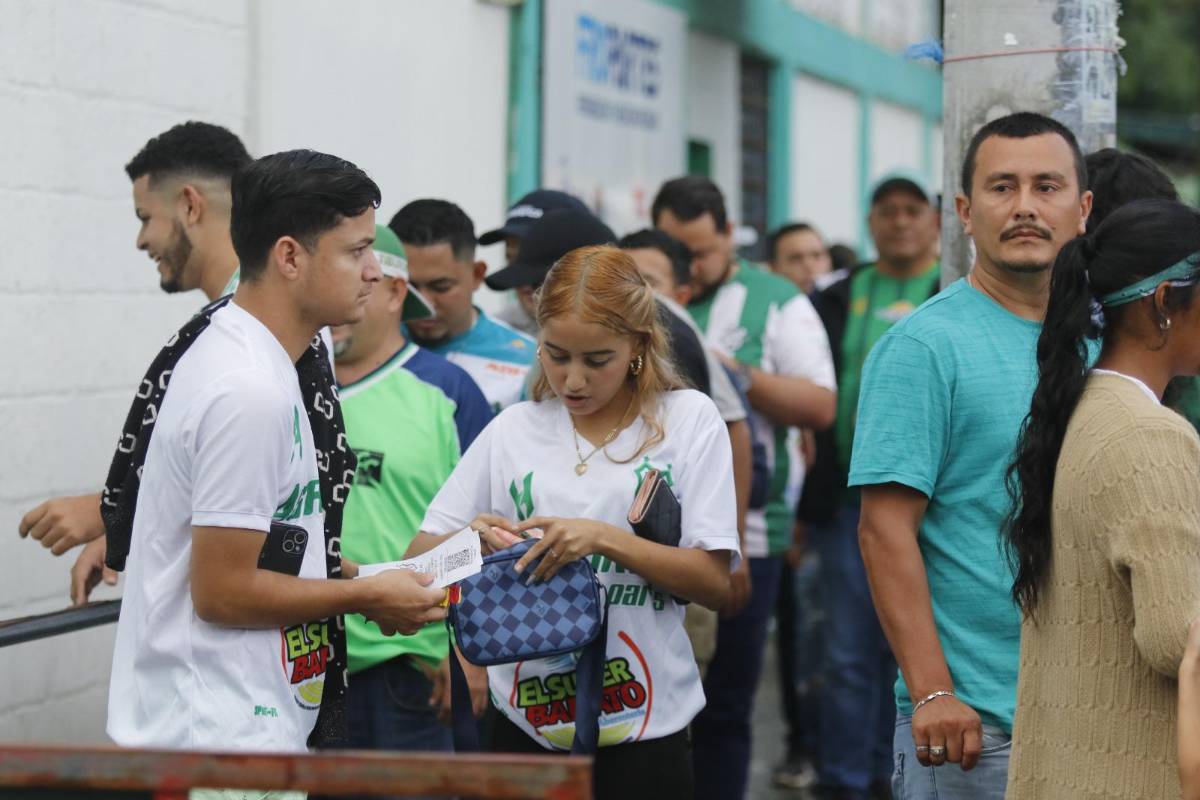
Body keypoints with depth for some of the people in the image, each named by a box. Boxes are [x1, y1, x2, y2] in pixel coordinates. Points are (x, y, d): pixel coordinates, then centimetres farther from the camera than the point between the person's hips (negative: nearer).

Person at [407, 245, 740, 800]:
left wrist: (605, 539, -21)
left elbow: (715, 582, -8)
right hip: (527, 726, 2)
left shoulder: (687, 420, -2)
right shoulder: (513, 430, 5)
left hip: (645, 731, -2)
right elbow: (419, 557, 3)